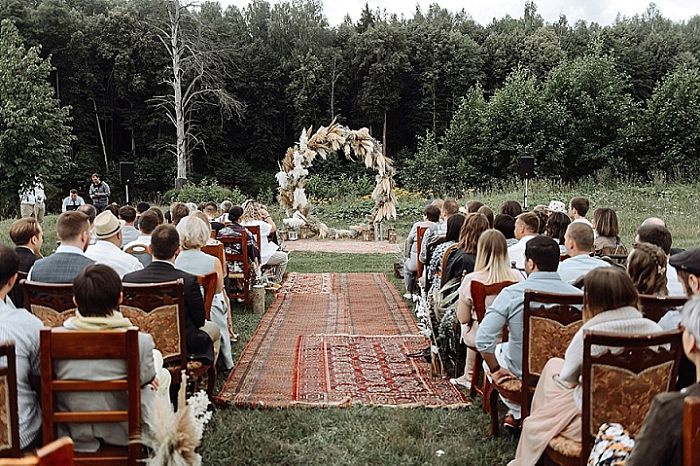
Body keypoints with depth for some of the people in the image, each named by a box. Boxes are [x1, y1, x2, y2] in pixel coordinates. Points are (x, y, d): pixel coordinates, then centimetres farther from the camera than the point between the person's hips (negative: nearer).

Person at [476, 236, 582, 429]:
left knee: (493, 353, 30)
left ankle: (517, 413, 30)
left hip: (523, 371, -2)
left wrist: (494, 369, -6)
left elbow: (483, 339, -23)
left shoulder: (512, 293, -19)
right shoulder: (577, 295, -15)